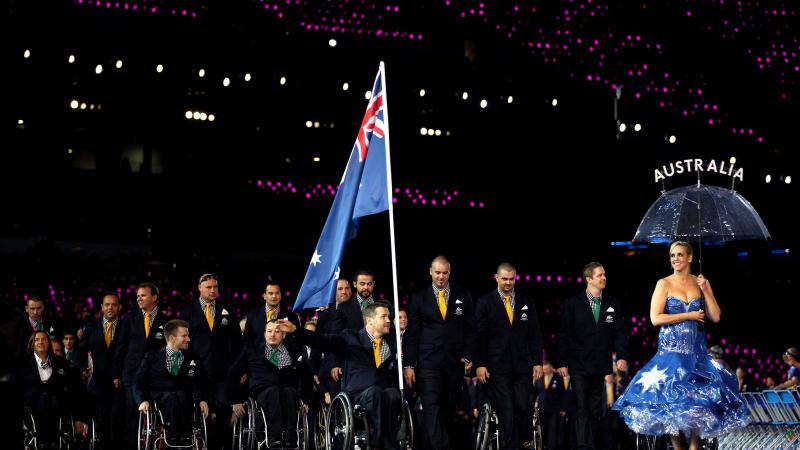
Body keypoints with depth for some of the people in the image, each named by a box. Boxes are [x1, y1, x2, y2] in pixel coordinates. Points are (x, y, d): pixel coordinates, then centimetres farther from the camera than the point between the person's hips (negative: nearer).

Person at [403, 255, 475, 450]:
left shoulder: (463, 296, 9)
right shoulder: (419, 298, 5)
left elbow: (470, 329, 11)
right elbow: (411, 333, 4)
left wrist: (469, 356, -1)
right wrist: (409, 364, -2)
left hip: (455, 361, 2)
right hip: (429, 361, -1)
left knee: (450, 408, 5)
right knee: (432, 407, -13)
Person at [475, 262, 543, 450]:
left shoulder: (527, 302, 9)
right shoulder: (485, 302, 2)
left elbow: (534, 334, 9)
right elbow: (480, 336, 0)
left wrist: (537, 362, 3)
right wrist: (480, 364, -5)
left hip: (522, 365, 2)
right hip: (497, 367, -2)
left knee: (523, 408, -3)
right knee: (505, 412, -4)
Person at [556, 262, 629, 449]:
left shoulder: (612, 304, 8)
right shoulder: (573, 303, 0)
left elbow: (619, 333, 4)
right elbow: (563, 335, 0)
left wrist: (622, 356, -11)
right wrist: (562, 362, -6)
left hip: (601, 367, 3)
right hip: (579, 365, -3)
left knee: (596, 410, 7)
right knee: (582, 409, -7)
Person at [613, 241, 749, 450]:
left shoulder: (701, 283, 7)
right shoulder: (664, 284, -2)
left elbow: (715, 317, 3)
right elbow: (655, 318, -11)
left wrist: (705, 290, -6)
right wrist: (689, 316, -10)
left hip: (696, 349, 3)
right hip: (672, 348, -3)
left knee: (700, 395, 0)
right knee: (672, 396, -4)